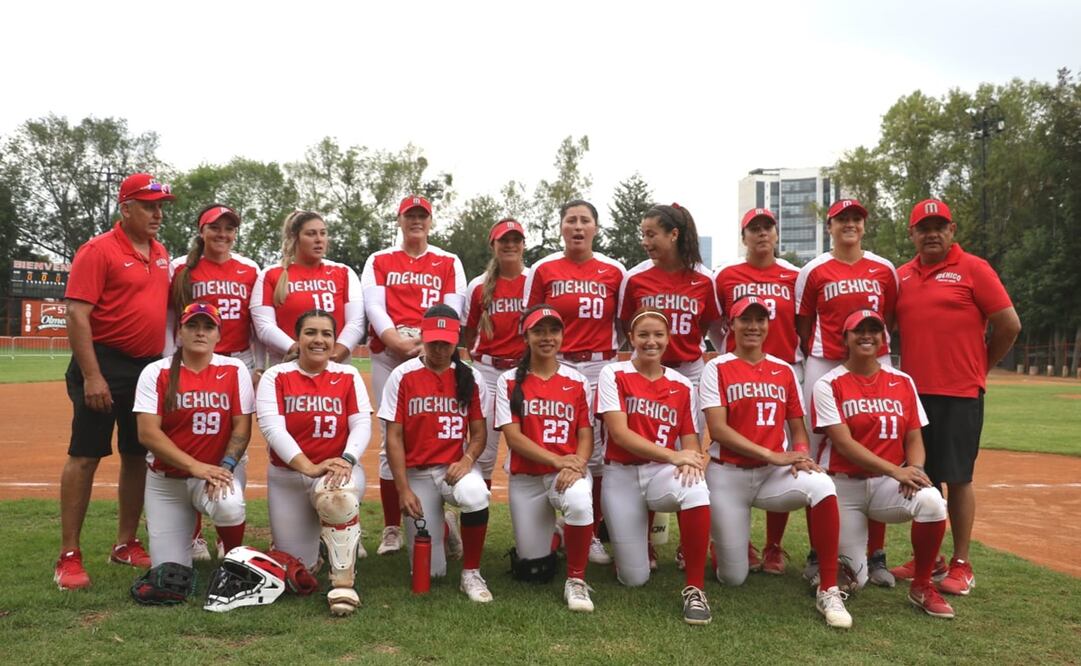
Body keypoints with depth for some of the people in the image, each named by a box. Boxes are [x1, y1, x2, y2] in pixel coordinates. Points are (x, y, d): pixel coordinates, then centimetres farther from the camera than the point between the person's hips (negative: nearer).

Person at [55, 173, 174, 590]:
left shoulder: (160, 254, 13)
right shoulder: (98, 251, -9)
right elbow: (77, 314, -16)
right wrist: (91, 376, -21)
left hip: (148, 368, 7)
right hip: (105, 365, -7)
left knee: (138, 456, 11)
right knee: (85, 457, -4)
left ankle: (125, 544, 23)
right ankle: (68, 556, 3)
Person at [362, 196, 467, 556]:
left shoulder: (449, 263, 16)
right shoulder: (379, 261, 17)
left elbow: (453, 310, 4)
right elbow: (373, 306, 4)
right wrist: (399, 342, -14)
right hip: (388, 354, 1)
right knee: (392, 437, -1)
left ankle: (436, 523, 1)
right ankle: (391, 529, 6)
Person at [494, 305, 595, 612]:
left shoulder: (578, 382, 5)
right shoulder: (509, 381, 0)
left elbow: (586, 435, 1)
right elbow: (512, 437, -9)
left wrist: (576, 464, -21)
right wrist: (557, 460, -21)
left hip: (570, 471, 0)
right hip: (526, 478, 0)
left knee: (579, 502, -37)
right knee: (533, 567, 1)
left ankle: (576, 580, -14)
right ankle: (547, 530, 38)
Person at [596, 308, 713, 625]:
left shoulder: (682, 385, 6)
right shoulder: (613, 374, -3)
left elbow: (690, 441, 5)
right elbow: (619, 433, -13)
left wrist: (691, 459, -21)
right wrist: (673, 455, -23)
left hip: (664, 473, 2)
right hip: (622, 475, -1)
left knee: (695, 488, -37)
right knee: (635, 579, -6)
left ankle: (694, 588, -22)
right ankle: (635, 529, 30)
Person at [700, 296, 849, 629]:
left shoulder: (784, 371, 8)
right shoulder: (717, 368, -4)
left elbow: (797, 427, 11)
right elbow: (717, 429, -13)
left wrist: (800, 453, -13)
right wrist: (773, 455, -21)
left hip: (774, 474, 3)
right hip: (728, 475, -2)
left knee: (822, 486, -32)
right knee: (733, 578, -1)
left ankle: (828, 590, -22)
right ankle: (708, 538, 35)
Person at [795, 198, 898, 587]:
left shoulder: (884, 270, 9)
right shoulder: (814, 271, 4)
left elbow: (890, 318, 16)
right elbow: (803, 324, 8)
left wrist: (874, 347, 5)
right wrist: (814, 360, 1)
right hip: (825, 367, -1)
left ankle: (876, 554, 11)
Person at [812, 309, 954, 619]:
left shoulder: (903, 382, 6)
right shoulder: (829, 384, -7)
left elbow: (914, 438, 6)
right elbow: (843, 443, -15)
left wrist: (914, 469, -17)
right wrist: (896, 470, -25)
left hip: (889, 485, 3)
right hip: (844, 486, -3)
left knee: (931, 500, -31)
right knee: (852, 580, -9)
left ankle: (922, 587, -9)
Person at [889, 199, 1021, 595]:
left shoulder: (973, 269, -4)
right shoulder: (902, 276, 10)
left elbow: (1009, 324, -5)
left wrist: (979, 367, 2)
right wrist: (914, 367, 12)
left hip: (959, 394, -5)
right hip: (913, 392, 5)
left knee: (957, 478, 0)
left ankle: (961, 566, 11)